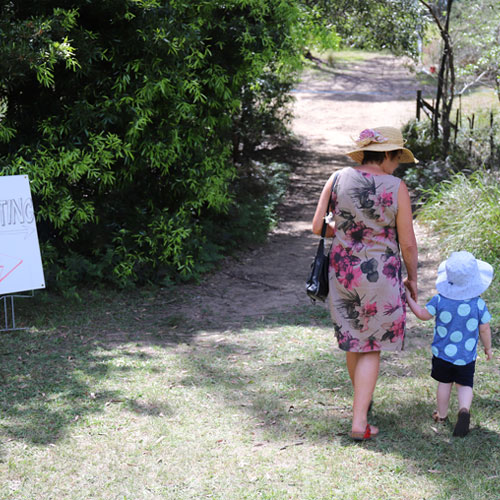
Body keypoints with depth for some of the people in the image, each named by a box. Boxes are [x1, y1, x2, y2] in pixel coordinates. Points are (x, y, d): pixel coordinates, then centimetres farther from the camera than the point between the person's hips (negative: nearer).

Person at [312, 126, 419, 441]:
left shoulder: (338, 179, -5)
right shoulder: (396, 188, -13)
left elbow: (317, 227, -3)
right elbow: (407, 243, -9)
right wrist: (412, 278, 7)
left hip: (343, 271, 4)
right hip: (380, 275, -4)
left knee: (354, 341, 22)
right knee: (372, 349, 7)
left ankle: (363, 400, 43)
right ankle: (359, 422, 4)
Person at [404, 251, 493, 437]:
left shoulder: (440, 300, -15)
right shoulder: (478, 304, -16)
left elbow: (423, 315, -1)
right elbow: (484, 329, -7)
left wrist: (408, 299, 11)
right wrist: (488, 347, 10)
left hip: (443, 352, 1)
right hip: (466, 355, -1)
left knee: (444, 383, 17)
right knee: (464, 385, 10)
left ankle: (442, 415, 30)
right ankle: (464, 409, -17)